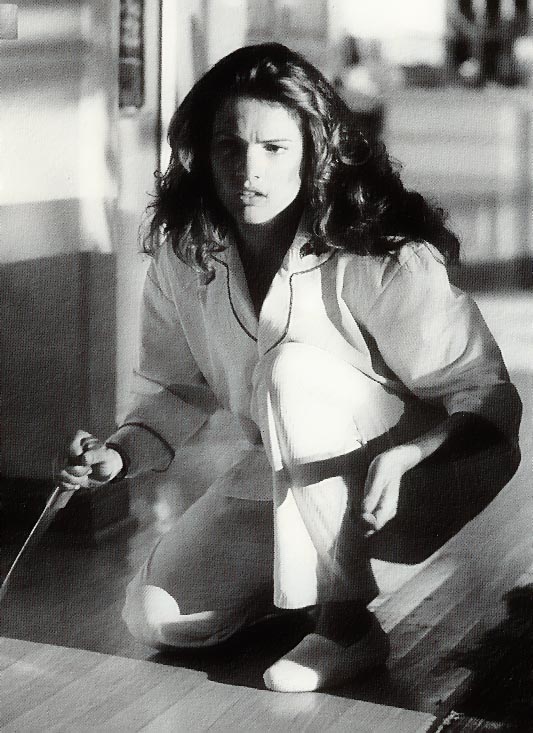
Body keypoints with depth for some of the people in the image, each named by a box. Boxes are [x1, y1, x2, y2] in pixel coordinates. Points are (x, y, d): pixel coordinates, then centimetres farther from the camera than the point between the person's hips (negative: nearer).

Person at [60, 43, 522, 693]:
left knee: (291, 367, -33)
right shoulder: (182, 252, -10)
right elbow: (176, 388, 1)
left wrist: (400, 458, -41)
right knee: (155, 618, -7)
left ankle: (347, 627, -20)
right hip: (283, 480, 5)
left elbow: (485, 395, -22)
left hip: (414, 474, -5)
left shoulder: (379, 260, -26)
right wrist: (119, 454, -18)